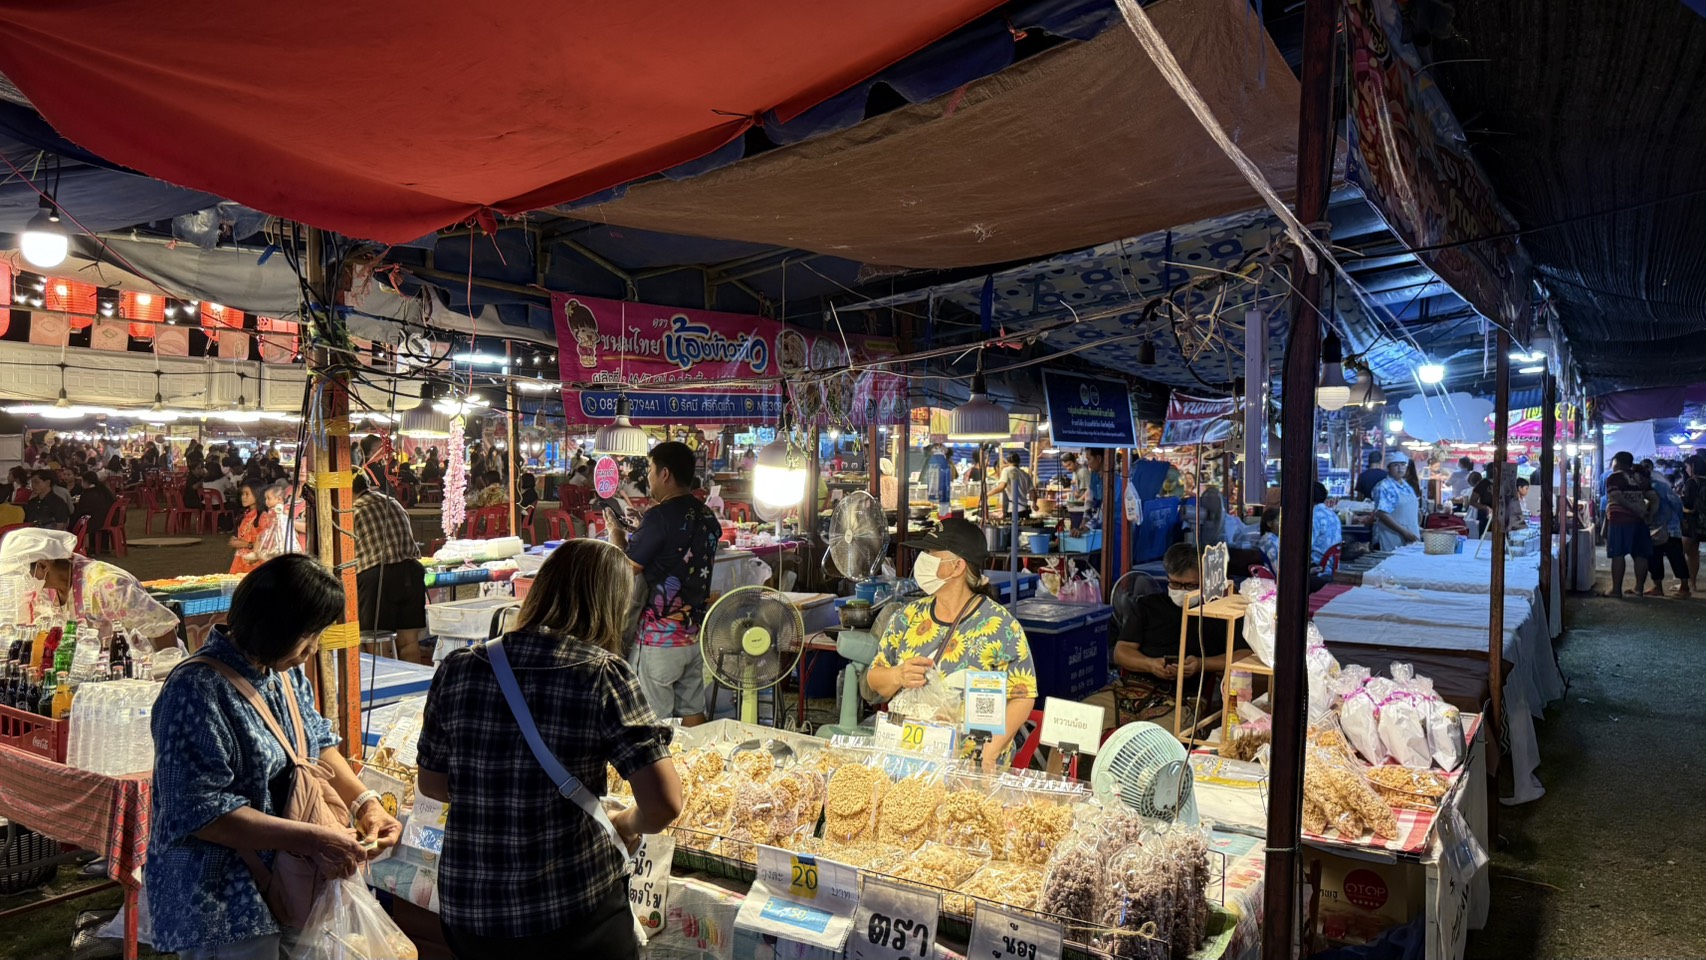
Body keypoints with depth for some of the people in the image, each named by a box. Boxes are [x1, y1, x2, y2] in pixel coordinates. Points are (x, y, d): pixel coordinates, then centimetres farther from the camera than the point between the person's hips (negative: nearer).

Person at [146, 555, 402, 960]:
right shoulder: (197, 690, -22)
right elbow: (202, 811, -25)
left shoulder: (288, 673, 4)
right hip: (223, 909, -8)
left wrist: (365, 801, -2)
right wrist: (311, 839, -28)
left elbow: (319, 744, 15)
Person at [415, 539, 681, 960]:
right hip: (575, 914, -4)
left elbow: (430, 784, 11)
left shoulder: (456, 670, -2)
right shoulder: (603, 676, -14)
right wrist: (625, 825, 2)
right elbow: (664, 804, -18)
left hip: (464, 912, 4)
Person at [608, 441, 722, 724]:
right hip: (695, 634, 7)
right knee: (693, 712, 14)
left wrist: (616, 532, 3)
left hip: (660, 639, -7)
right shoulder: (708, 517, 6)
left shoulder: (659, 517, -18)